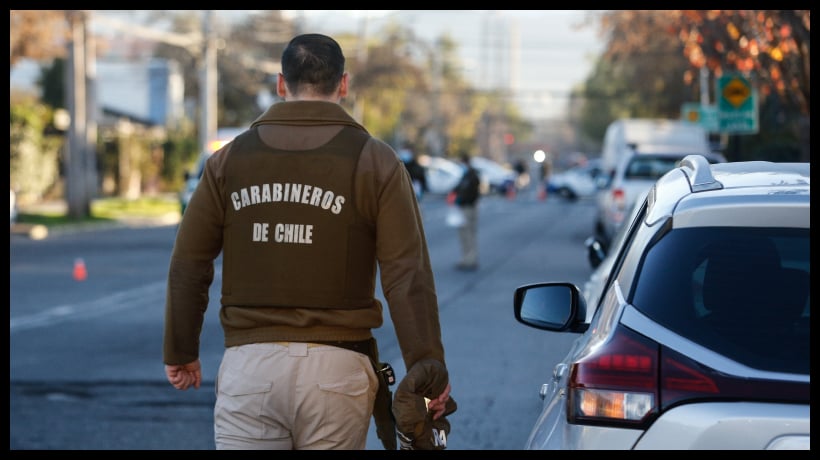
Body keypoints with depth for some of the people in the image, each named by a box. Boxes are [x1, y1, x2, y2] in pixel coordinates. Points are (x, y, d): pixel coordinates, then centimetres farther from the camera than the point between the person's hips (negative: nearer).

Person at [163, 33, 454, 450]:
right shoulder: (373, 161, 0)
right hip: (335, 368, -1)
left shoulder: (230, 159, 6)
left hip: (249, 368, 1)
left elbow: (187, 267, 8)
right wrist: (427, 371, -2)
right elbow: (407, 277, -6)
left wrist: (180, 352, 21)